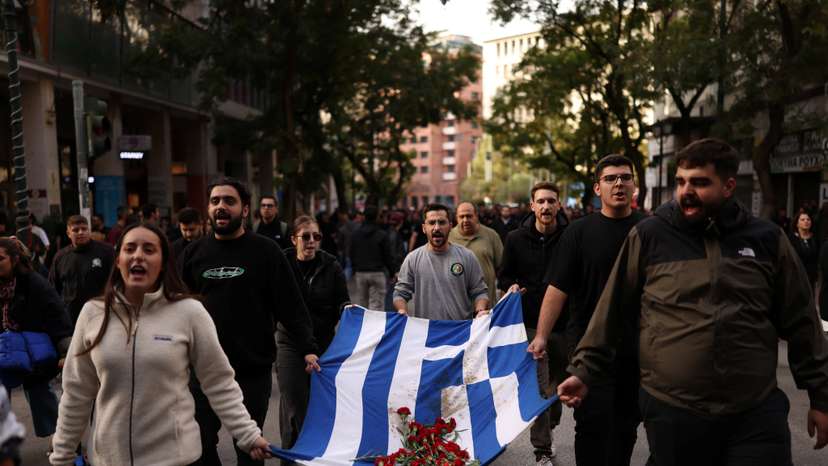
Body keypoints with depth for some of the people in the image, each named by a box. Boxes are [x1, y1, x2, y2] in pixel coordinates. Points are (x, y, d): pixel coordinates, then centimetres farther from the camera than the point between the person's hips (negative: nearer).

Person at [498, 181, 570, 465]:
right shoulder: (516, 239, 0)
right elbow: (505, 275, 12)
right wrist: (511, 287, -10)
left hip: (563, 324, 1)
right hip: (531, 323, -1)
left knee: (559, 384, 16)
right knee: (539, 387, -3)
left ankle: (546, 432, 40)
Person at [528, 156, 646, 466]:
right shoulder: (580, 231, -1)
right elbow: (558, 287, -5)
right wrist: (541, 335, -12)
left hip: (636, 345, 2)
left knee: (626, 423, 13)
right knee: (593, 423, 0)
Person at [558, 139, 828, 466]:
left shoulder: (767, 239, 4)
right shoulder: (648, 236, -2)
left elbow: (800, 324, 9)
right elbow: (612, 313, 3)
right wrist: (585, 372, 1)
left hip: (758, 413, 1)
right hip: (670, 410, -1)